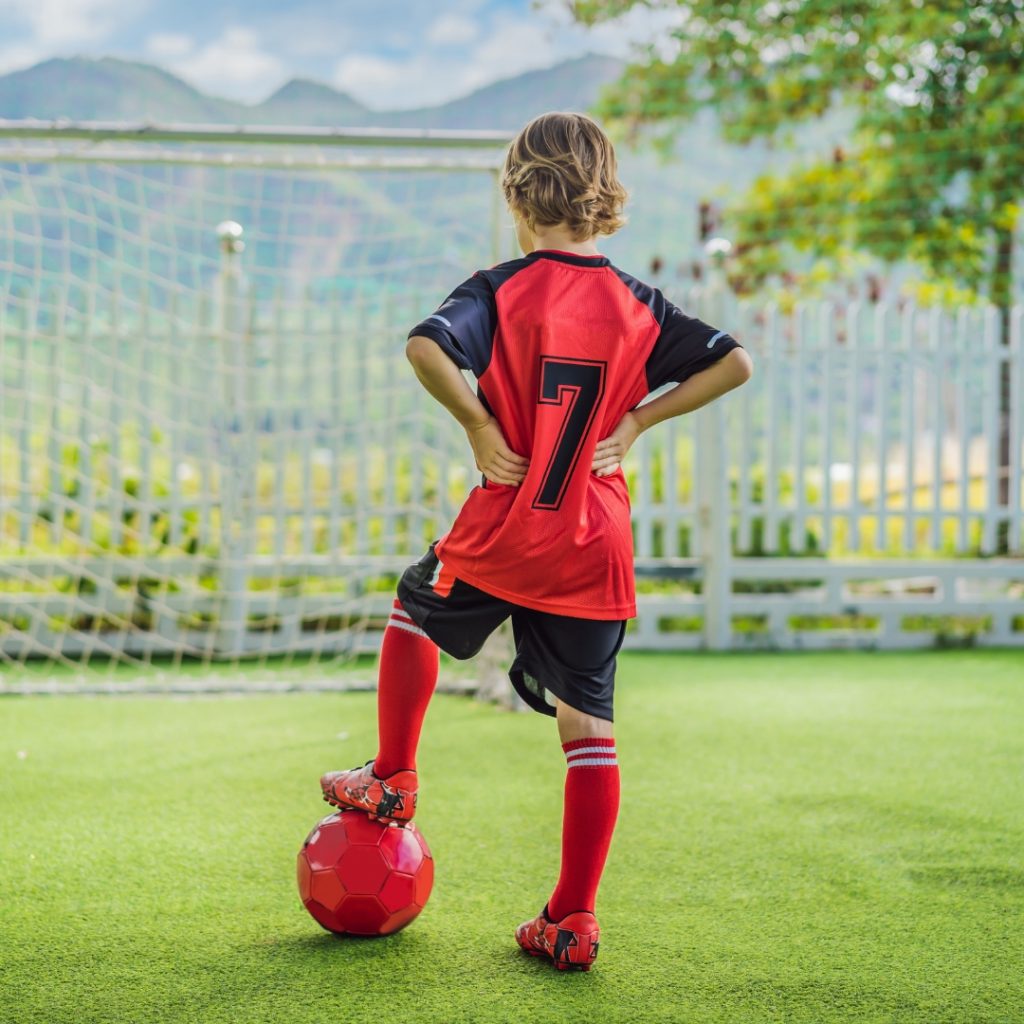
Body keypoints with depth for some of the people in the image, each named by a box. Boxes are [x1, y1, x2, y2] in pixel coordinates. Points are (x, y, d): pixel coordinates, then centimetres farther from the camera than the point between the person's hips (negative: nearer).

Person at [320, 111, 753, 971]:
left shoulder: (502, 291, -7)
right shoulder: (638, 305, 3)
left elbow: (427, 348, -25)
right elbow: (734, 364, 0)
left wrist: (478, 425, -11)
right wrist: (636, 421, 3)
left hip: (504, 534, -2)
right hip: (596, 551, 2)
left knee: (416, 611, 29)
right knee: (590, 729, 6)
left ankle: (393, 778, 37)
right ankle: (574, 921, 8)